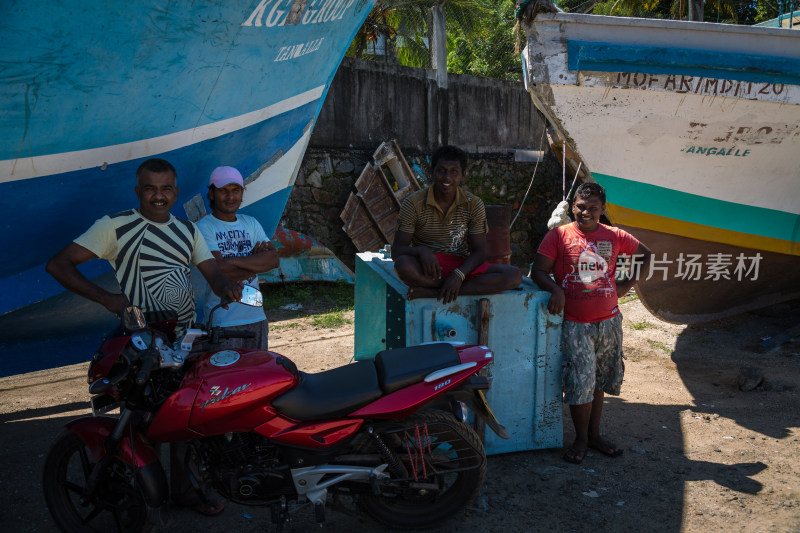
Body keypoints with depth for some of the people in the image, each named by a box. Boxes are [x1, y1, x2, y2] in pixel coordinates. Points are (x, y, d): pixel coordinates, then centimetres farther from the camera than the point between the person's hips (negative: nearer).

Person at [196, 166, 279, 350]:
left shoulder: (251, 223, 12)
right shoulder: (204, 227, -6)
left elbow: (273, 259, -3)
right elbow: (219, 272, -17)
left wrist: (234, 260, -14)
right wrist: (257, 261, -8)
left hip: (256, 316, 5)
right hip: (223, 321, -5)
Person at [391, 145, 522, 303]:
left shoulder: (474, 204, -1)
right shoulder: (413, 204, -6)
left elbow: (479, 252, -2)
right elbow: (396, 250, -9)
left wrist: (459, 274, -23)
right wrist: (421, 251, -32)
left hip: (462, 268, 3)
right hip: (426, 268, -2)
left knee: (514, 275, -22)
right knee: (403, 264, -38)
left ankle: (433, 292, -26)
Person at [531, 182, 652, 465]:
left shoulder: (614, 236, 6)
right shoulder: (558, 235, -2)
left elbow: (645, 254, 20)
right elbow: (538, 270, -6)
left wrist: (628, 284, 10)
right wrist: (556, 290, -24)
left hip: (609, 322, 3)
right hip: (574, 324, -3)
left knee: (600, 381, 13)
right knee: (581, 381, -8)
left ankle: (595, 434, 28)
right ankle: (581, 438, 11)